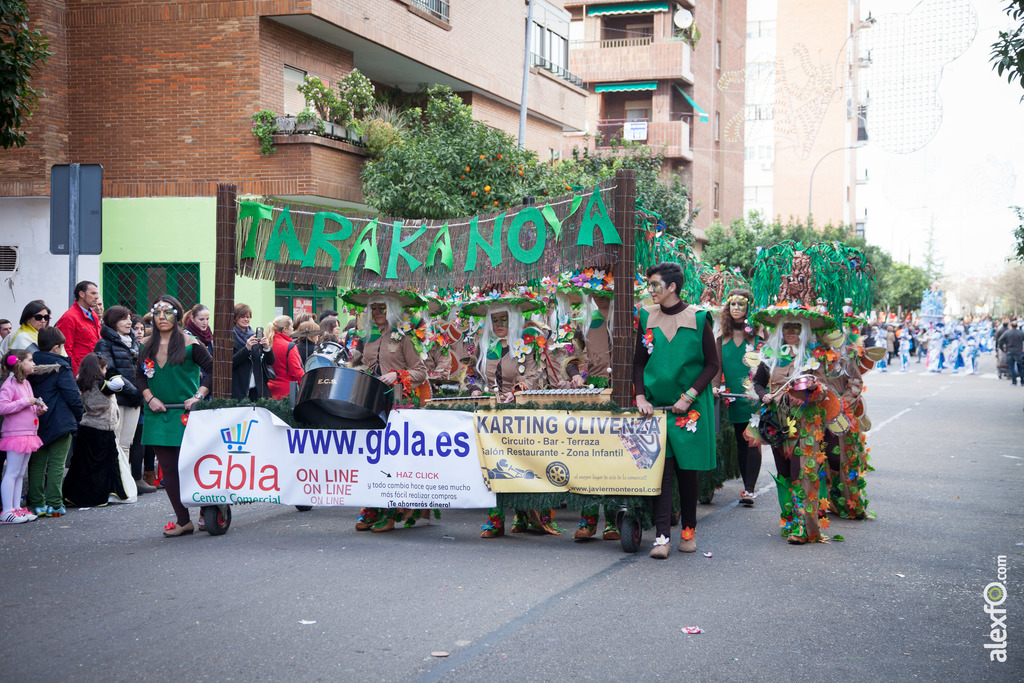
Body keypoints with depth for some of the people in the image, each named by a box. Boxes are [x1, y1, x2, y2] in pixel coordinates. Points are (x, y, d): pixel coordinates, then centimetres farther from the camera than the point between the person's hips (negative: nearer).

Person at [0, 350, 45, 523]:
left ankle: (16, 508, 16)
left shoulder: (26, 383, 17)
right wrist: (26, 402, -22)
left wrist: (38, 410, 7)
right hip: (15, 434, -9)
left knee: (20, 473, 11)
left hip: (28, 434, 9)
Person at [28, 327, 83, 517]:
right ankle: (54, 505, -1)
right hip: (60, 422, -5)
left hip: (37, 422, 5)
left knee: (37, 464, 10)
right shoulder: (61, 367, -11)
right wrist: (80, 414, 3)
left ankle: (37, 504, 11)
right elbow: (72, 395, -11)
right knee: (56, 464, 0)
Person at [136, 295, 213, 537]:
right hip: (159, 416, 5)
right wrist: (149, 398, 3)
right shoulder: (148, 347, 9)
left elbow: (212, 370, -4)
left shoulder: (190, 345, -5)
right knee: (168, 469, 3)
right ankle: (183, 520, 8)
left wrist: (199, 395, -12)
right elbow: (141, 376, 19)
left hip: (185, 415, -4)